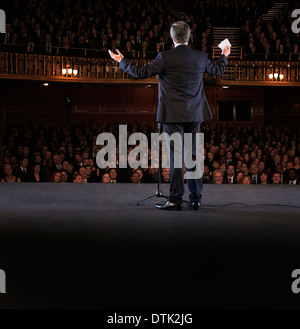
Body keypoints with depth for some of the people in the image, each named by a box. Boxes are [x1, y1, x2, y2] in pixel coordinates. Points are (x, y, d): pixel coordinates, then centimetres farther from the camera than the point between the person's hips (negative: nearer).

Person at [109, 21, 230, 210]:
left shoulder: (165, 58, -10)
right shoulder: (201, 57, 5)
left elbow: (141, 73, -9)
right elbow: (218, 70, 22)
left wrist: (121, 61, 5)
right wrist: (224, 56, 43)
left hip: (172, 115, -4)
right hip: (194, 115, 5)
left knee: (175, 156, -3)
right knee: (193, 155, 10)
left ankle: (176, 200, -1)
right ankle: (196, 199, 14)